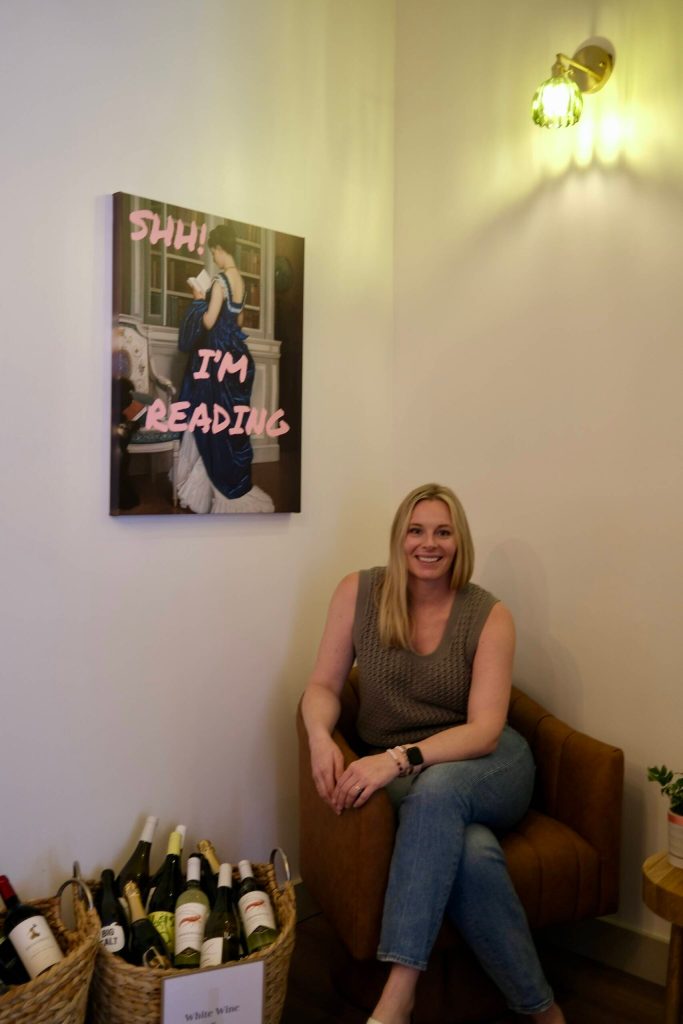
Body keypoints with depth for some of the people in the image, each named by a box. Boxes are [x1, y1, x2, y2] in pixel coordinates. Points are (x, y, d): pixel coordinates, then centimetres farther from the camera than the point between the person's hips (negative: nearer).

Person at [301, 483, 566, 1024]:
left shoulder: (490, 615, -9)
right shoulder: (359, 592, -4)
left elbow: (484, 731, -15)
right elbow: (323, 686, 1)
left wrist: (400, 758, -31)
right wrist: (320, 737, -23)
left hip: (488, 767, 0)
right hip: (401, 775, 1)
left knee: (437, 786, -36)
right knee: (473, 853, -32)